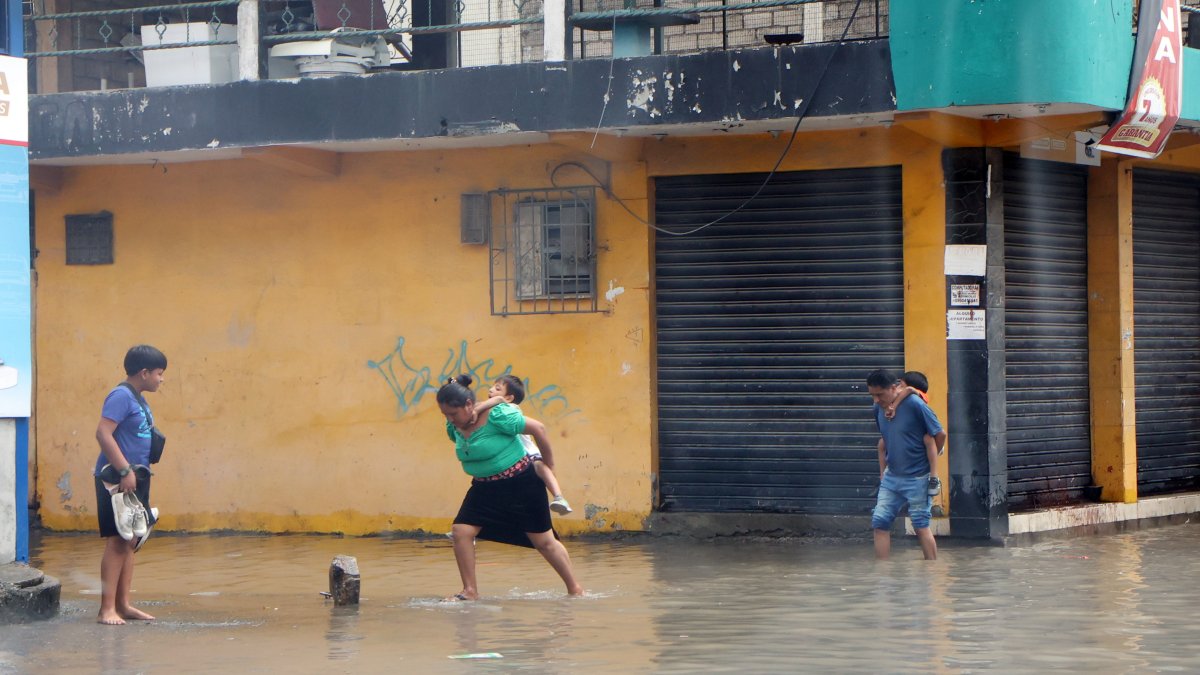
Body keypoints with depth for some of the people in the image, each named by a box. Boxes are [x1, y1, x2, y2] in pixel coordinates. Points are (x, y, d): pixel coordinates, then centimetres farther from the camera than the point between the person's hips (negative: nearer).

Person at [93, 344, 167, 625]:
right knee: (117, 542, -9)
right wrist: (125, 471, -24)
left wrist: (139, 475, 13)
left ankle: (123, 604, 17)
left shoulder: (138, 400, 16)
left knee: (130, 543, 11)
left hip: (135, 478, 9)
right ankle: (107, 609, -8)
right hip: (118, 479, -9)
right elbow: (103, 434, -22)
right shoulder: (121, 397, -13)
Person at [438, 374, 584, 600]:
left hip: (521, 484, -6)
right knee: (460, 531, -10)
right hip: (485, 488, 6)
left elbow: (538, 429, -17)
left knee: (544, 541, 2)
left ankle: (575, 589, 17)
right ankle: (470, 591, -1)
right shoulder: (454, 427, -5)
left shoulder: (497, 416, -25)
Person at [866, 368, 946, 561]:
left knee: (921, 526, 0)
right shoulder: (879, 408, 2)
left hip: (916, 478, -6)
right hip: (891, 478, 6)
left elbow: (940, 434, -9)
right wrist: (883, 471, 15)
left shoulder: (914, 405, -18)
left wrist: (929, 457, 7)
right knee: (880, 522, -1)